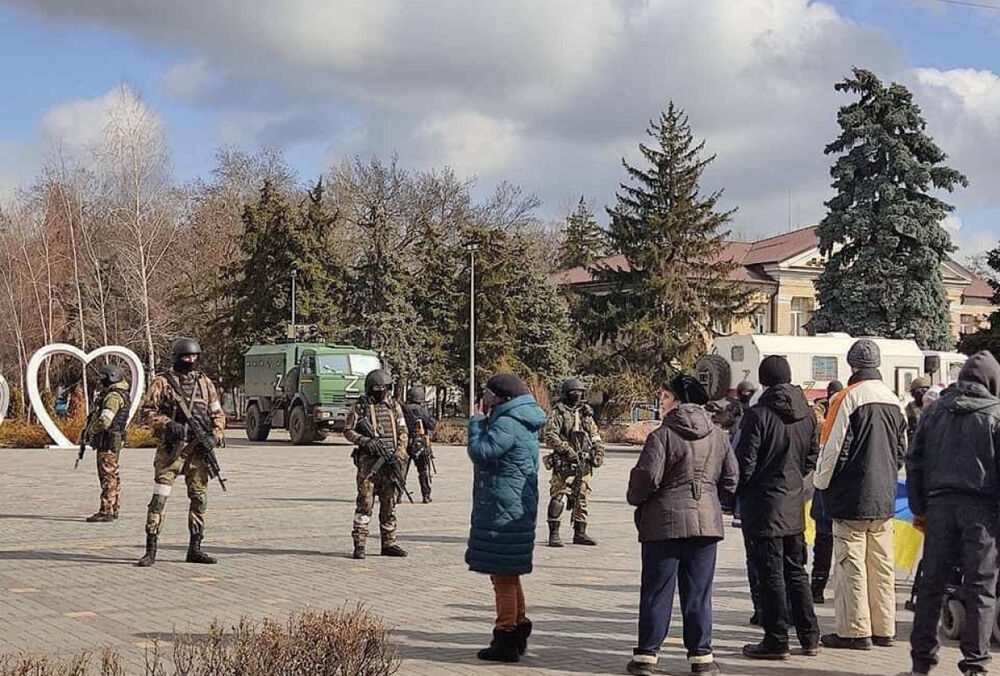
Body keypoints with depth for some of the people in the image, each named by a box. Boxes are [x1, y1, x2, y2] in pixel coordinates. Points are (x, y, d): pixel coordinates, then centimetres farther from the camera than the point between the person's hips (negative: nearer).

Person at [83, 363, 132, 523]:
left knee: (107, 476, -9)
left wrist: (90, 430, -9)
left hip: (108, 440, -11)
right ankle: (113, 509, 21)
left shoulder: (114, 396, -17)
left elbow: (104, 421, -25)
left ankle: (106, 511, -9)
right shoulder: (122, 395, 16)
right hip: (114, 440, 11)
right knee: (112, 476, 15)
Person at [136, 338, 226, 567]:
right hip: (171, 447, -4)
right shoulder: (162, 382, 1)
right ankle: (151, 550, -4)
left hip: (198, 448, 4)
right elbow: (148, 411, -1)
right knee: (159, 497, -8)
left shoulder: (204, 382, 13)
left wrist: (216, 434, -1)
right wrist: (168, 424, -16)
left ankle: (195, 548, 15)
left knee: (199, 498, 6)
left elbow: (217, 413, 16)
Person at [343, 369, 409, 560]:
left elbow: (402, 432, 11)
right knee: (365, 503, -7)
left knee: (389, 505, 7)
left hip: (390, 461, 4)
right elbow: (348, 431, 0)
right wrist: (364, 441, -17)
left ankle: (389, 544, 14)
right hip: (368, 460, -4)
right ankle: (359, 545, -4)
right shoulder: (359, 407, 2)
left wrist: (399, 454, -2)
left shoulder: (394, 406, 12)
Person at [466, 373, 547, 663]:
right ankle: (519, 631, 28)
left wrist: (477, 421, -6)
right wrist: (485, 419, 11)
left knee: (503, 577, -4)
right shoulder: (524, 423, 15)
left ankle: (505, 641, 2)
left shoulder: (508, 424, -17)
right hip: (519, 508, 10)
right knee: (509, 575, 20)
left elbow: (481, 452, -19)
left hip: (502, 511, -10)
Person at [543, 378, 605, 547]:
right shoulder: (558, 412, -3)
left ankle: (580, 533, 19)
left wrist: (599, 452, 6)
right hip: (564, 463, -6)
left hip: (584, 463, 6)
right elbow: (549, 436, -12)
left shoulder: (586, 413, 16)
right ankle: (554, 534, -3)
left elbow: (595, 435, 21)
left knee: (583, 498, 10)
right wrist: (567, 450, -19)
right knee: (558, 498, -9)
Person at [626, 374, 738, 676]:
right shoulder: (718, 436, 5)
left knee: (657, 589, 4)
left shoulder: (663, 436, -11)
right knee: (699, 591, 9)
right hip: (706, 520, 4)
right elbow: (730, 479, 8)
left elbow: (647, 477, -16)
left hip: (665, 521, -4)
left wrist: (635, 498, 3)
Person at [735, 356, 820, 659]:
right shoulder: (807, 414, 4)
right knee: (796, 571, 16)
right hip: (794, 506, 7)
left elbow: (745, 463, -15)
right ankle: (809, 637, 19)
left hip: (764, 506, -6)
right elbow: (812, 457, 11)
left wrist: (738, 493, 1)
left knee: (771, 574, -1)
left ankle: (776, 640, 3)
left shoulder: (758, 415, -17)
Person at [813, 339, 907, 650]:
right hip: (884, 497, 7)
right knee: (882, 565, 11)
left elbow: (833, 448, -13)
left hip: (852, 498, -6)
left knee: (851, 564, -2)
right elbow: (902, 450, 15)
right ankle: (884, 629, 17)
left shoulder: (848, 399, -13)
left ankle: (855, 631, -1)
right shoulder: (893, 401, 8)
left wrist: (821, 482, 2)